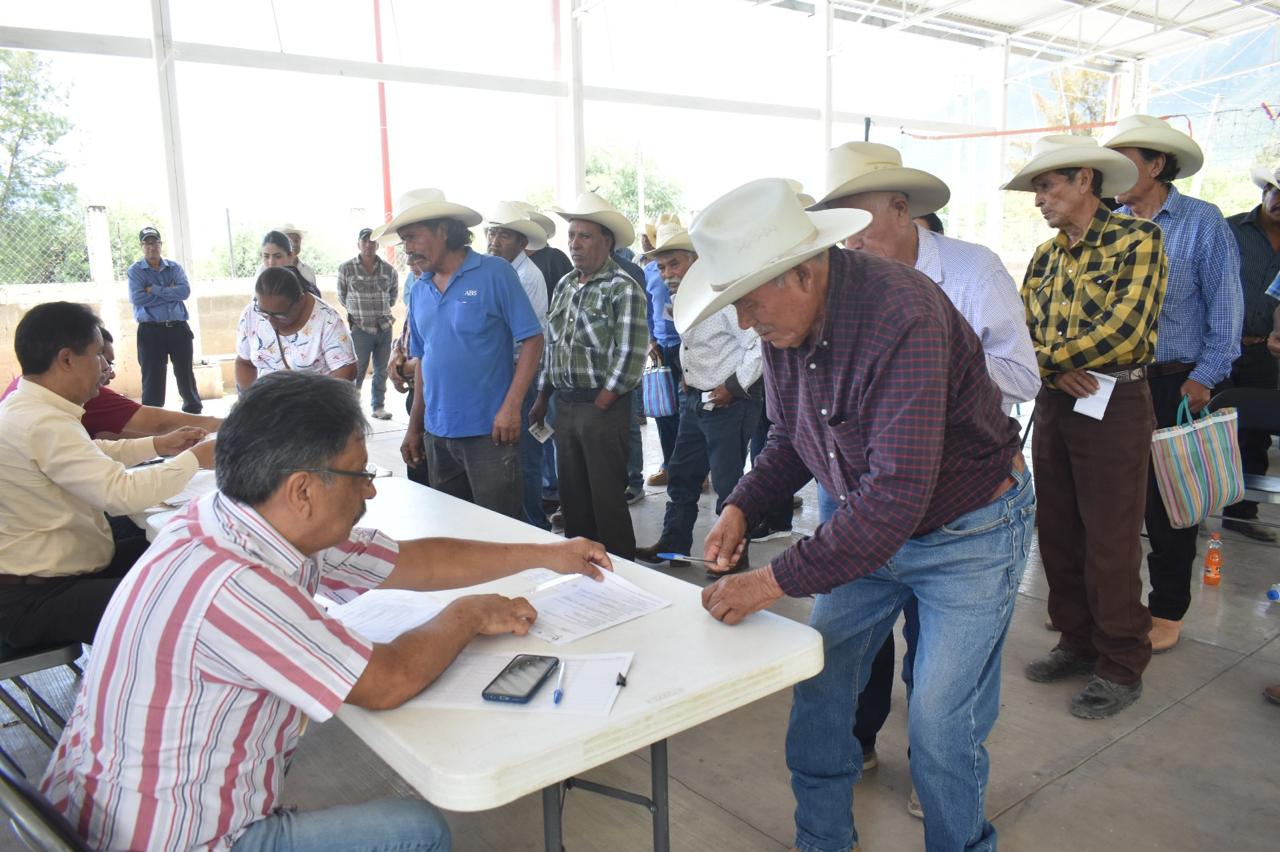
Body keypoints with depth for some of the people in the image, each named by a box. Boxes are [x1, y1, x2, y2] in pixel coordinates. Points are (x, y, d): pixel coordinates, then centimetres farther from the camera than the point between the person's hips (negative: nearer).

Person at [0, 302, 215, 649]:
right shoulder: (43, 423, -27)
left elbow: (89, 456, 22)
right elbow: (122, 492, -32)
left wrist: (158, 445, 13)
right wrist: (194, 459, -18)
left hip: (47, 570, 10)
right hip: (35, 600, -10)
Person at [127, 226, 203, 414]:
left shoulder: (175, 268, 9)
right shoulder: (135, 271, 2)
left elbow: (185, 291, -8)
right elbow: (137, 298, -13)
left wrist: (155, 290, -12)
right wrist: (170, 294, -9)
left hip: (178, 328, 2)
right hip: (150, 331, -2)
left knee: (185, 373, 10)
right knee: (152, 378, 1)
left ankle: (194, 411, 21)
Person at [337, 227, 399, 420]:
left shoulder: (389, 270, 2)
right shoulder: (346, 269, -4)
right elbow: (342, 298, 10)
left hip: (384, 328, 3)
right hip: (360, 329, -3)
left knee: (381, 370, 10)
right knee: (357, 371, -1)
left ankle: (378, 406, 21)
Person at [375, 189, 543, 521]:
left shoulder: (494, 273, -7)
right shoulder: (420, 290, 10)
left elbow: (532, 339, -10)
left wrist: (511, 406, -18)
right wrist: (414, 427, 16)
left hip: (489, 431, -6)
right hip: (437, 434, 6)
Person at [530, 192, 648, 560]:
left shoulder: (623, 289, -9)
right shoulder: (564, 285, 13)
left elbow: (629, 357, -15)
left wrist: (598, 406, -14)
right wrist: (542, 399, 13)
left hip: (604, 408, -7)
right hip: (564, 406, 7)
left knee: (607, 500, 0)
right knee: (572, 497, 14)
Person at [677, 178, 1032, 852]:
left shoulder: (903, 316, -34)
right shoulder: (784, 322, -9)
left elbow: (897, 493, -37)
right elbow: (791, 437, 7)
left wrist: (775, 581, -35)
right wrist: (741, 507, -10)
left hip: (969, 532, -6)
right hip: (870, 527, 7)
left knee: (940, 727, -2)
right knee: (816, 684, 6)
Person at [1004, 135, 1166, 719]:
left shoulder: (1137, 239, -8)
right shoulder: (1045, 257, 12)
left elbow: (1125, 330, -18)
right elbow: (1021, 331, 6)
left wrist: (1046, 357, -11)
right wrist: (1058, 369, -14)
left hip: (1114, 405, -6)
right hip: (1055, 405, 7)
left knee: (1109, 545, 0)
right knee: (1058, 535, 12)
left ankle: (1121, 667, 15)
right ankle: (1078, 643, 28)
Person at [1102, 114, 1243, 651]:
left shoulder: (1202, 222, -4)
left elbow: (1225, 306, -5)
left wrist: (1204, 378, -10)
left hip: (1176, 383, -3)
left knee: (1168, 504, 6)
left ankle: (1167, 610, 21)